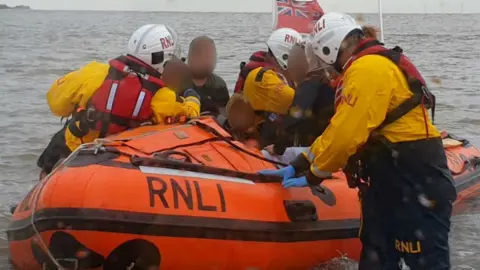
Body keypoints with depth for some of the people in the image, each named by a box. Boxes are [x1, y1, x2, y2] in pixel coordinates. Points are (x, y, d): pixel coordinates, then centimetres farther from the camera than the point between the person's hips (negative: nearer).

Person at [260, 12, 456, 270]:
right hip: (391, 175, 11)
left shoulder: (368, 68, -16)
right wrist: (298, 166, 16)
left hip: (415, 178, -11)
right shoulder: (371, 65, 18)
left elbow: (347, 135, -21)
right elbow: (339, 128, 20)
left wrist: (313, 176, -6)